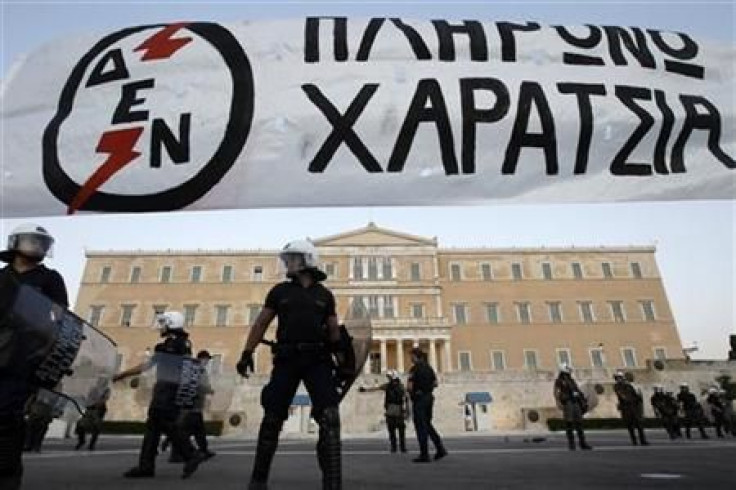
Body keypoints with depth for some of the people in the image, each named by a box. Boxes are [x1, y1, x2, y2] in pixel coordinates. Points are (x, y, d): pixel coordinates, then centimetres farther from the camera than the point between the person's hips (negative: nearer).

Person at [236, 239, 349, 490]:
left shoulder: (324, 294, 11)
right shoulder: (280, 290, 11)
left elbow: (334, 331, 14)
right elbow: (261, 323, 10)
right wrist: (247, 353, 2)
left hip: (318, 359, 0)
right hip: (287, 359, 1)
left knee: (329, 418, -12)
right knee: (272, 418, 5)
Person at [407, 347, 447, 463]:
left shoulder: (414, 368, -14)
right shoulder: (428, 367, 10)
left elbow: (409, 386, -18)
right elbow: (435, 383, 13)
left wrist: (410, 389, 3)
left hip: (419, 398, -8)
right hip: (429, 397, 8)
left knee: (421, 426, -1)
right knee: (427, 424, 18)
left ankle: (424, 455, 3)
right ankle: (440, 448, 11)